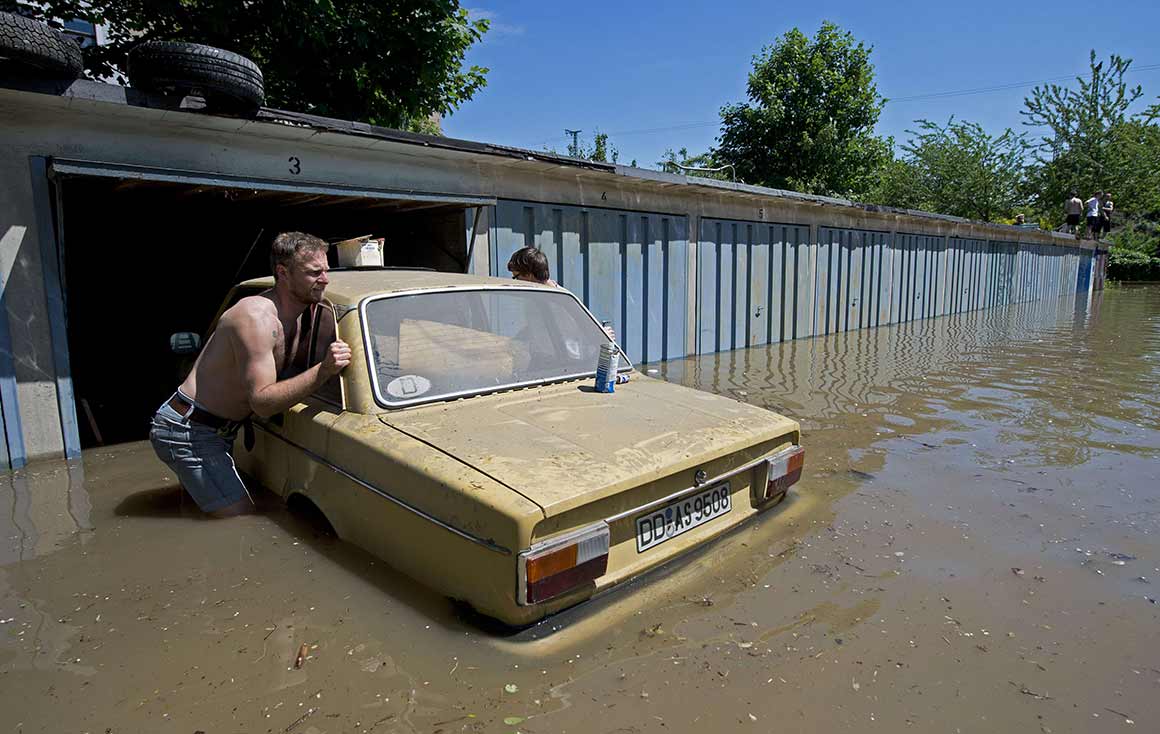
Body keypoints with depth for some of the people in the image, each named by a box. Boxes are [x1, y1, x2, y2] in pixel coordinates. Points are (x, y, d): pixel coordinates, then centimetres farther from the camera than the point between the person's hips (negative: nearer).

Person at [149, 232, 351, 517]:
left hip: (220, 429, 9)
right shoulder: (256, 317, -25)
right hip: (187, 431, -9)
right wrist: (323, 370, -38)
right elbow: (262, 402, -29)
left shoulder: (292, 316, 3)